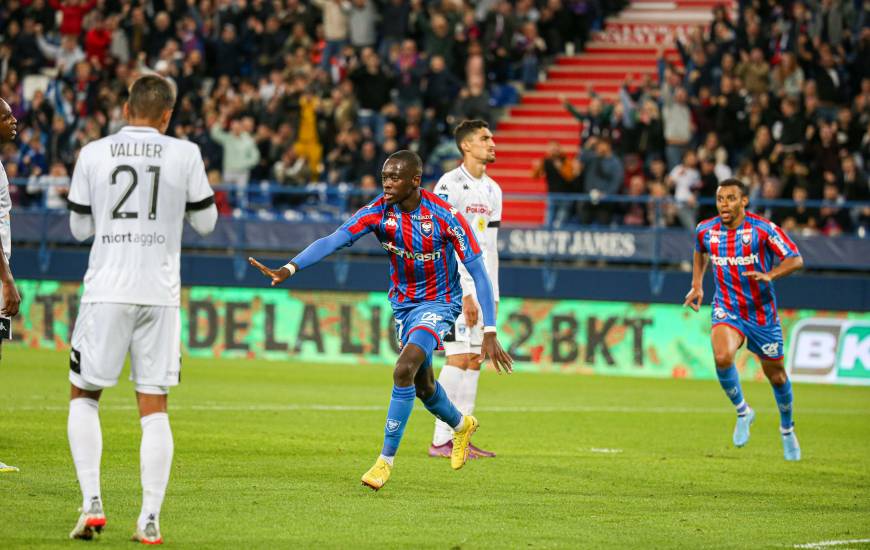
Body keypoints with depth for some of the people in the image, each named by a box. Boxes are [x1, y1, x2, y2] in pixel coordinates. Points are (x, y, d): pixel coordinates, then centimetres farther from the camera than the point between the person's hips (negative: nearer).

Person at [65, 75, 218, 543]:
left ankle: (91, 503, -1)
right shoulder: (185, 155, -2)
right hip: (160, 294, 0)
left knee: (83, 395, 13)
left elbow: (80, 228, 8)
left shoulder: (93, 155, 0)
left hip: (106, 291, 0)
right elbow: (205, 221, 8)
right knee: (154, 407, 6)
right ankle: (150, 519, 0)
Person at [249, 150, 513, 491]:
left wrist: (489, 334, -21)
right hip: (403, 303, 5)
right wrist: (290, 269, -40)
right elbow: (332, 241, -24)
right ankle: (462, 426, 50)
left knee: (404, 370, -25)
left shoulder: (445, 217, -24)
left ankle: (386, 460, -15)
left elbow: (479, 274, -19)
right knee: (422, 385, 17)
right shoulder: (378, 212, -15)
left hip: (438, 303, -5)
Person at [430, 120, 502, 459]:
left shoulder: (492, 190, 16)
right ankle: (441, 441, -8)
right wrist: (465, 293, -19)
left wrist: (491, 295, 13)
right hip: (454, 283, -8)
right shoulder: (450, 184, -9)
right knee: (458, 359, -11)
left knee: (474, 361, 5)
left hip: (479, 288, 8)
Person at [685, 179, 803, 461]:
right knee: (722, 357, -28)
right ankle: (742, 412, -3)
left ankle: (787, 429, 37)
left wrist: (769, 275, -31)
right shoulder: (705, 230, -4)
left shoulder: (763, 228, -15)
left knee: (776, 375, 10)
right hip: (726, 309, 1)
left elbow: (795, 259, -14)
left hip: (762, 313, -1)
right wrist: (697, 285, 9)